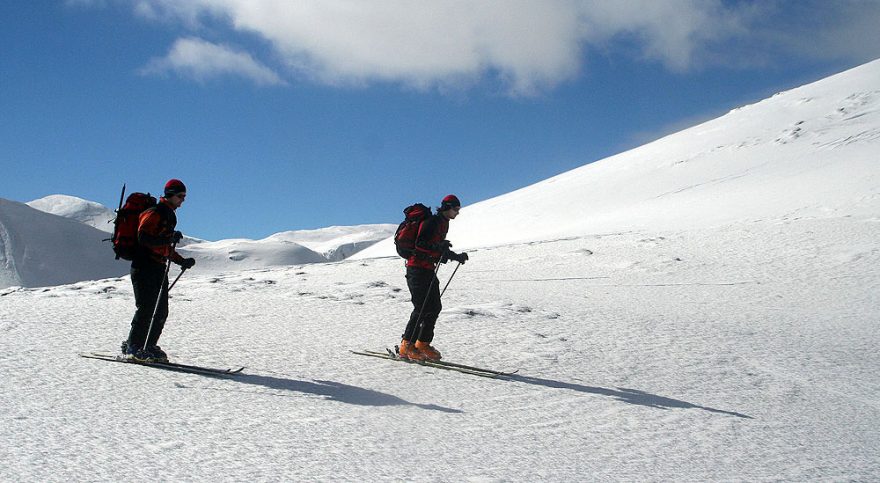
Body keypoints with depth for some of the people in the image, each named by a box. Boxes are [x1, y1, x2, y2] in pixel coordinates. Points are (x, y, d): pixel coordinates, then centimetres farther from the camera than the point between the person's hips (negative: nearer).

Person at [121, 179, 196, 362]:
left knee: (161, 311, 6)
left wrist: (182, 261, 18)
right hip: (144, 267, -9)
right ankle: (133, 347, -5)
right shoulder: (154, 213, -8)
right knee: (147, 308, -12)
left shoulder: (170, 216, 21)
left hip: (159, 268, 9)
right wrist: (168, 238, -29)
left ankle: (148, 346, 12)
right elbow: (143, 238, -20)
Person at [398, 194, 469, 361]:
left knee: (435, 308, 5)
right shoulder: (431, 222, -13)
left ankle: (423, 344, 12)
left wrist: (457, 257, 19)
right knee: (422, 308, -13)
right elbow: (420, 243, -21)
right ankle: (406, 346, -8)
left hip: (429, 270, 10)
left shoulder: (444, 223, 17)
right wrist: (438, 246, -32)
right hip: (418, 269, -10)